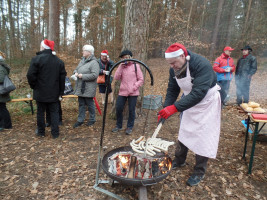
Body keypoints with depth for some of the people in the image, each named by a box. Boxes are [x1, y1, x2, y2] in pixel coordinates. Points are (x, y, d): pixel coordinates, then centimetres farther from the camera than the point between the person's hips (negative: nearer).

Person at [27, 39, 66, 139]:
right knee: (54, 112, 8)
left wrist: (33, 86, 5)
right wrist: (61, 91, 10)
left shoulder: (37, 59, -11)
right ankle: (55, 133, 10)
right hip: (54, 93, 3)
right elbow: (62, 77, 5)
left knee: (40, 112, 12)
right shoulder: (59, 61, 4)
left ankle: (41, 131, 24)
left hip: (40, 92, -3)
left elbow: (30, 75, -13)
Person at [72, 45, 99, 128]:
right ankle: (80, 120, 24)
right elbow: (76, 69, 23)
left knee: (90, 104, 6)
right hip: (80, 87, 8)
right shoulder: (82, 60, 13)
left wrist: (83, 76, -20)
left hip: (88, 88, -8)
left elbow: (95, 75, -24)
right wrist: (76, 72, -1)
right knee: (81, 104, 14)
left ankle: (92, 119, 24)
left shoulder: (94, 62, -14)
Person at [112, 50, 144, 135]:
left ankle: (130, 127, 23)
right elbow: (116, 78, -5)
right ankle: (119, 125, 26)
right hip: (122, 92, 3)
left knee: (131, 110, 4)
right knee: (118, 108, 5)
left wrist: (134, 87, -13)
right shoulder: (121, 66, 8)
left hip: (133, 93, -3)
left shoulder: (135, 66, -1)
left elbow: (141, 79, -2)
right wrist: (121, 66, -12)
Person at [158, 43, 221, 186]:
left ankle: (199, 172, 17)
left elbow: (198, 93, -40)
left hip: (206, 103, -6)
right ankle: (179, 161, 34)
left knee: (203, 137, -1)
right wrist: (165, 109, -16)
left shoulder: (202, 65, -32)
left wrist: (175, 107, -46)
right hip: (189, 102, 7)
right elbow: (172, 90, -3)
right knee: (184, 132, 14)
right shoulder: (174, 69, -9)